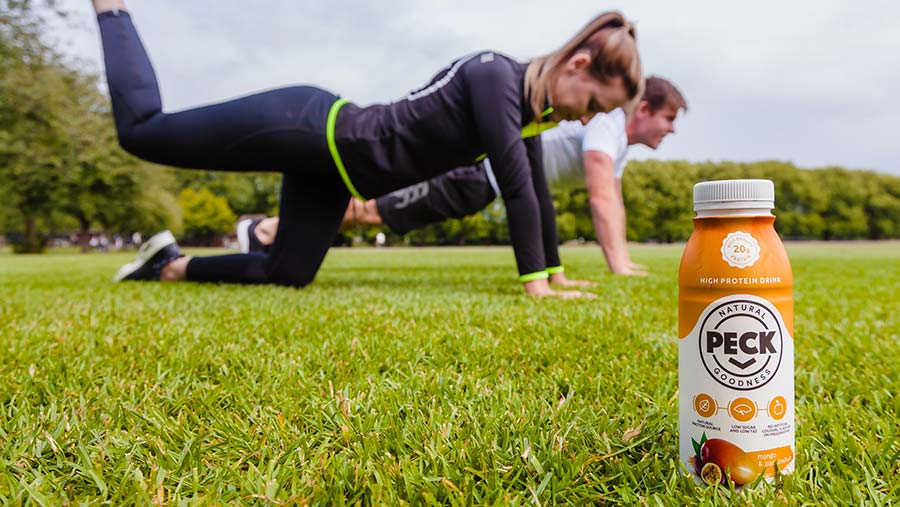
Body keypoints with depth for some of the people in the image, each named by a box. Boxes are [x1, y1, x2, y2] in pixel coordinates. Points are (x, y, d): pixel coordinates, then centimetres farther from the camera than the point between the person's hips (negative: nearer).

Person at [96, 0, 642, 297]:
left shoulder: (531, 105, 4)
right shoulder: (495, 75, -22)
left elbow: (536, 190, 10)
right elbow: (515, 183, -26)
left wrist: (550, 274, 12)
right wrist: (533, 283, -23)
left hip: (329, 155, 9)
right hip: (315, 129, -9)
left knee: (285, 275, 8)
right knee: (141, 128, 2)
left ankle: (171, 264, 26)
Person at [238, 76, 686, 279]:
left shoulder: (619, 143, 15)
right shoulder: (606, 123, -17)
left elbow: (611, 202, 18)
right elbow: (601, 199, -26)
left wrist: (623, 261, 11)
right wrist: (618, 266, -27)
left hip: (494, 175, 9)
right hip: (476, 165, -9)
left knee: (377, 213, 13)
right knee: (372, 209, -4)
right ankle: (267, 229, 6)